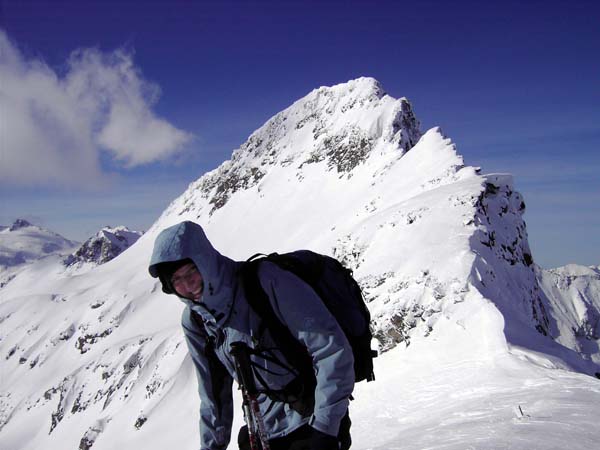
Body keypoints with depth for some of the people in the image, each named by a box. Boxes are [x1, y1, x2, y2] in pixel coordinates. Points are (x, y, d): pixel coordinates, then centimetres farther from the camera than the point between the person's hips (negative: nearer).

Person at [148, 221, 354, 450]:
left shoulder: (265, 281, -24)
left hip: (313, 419, -5)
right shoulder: (194, 321, -3)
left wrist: (325, 428, -25)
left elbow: (333, 348, -25)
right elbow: (213, 392, 10)